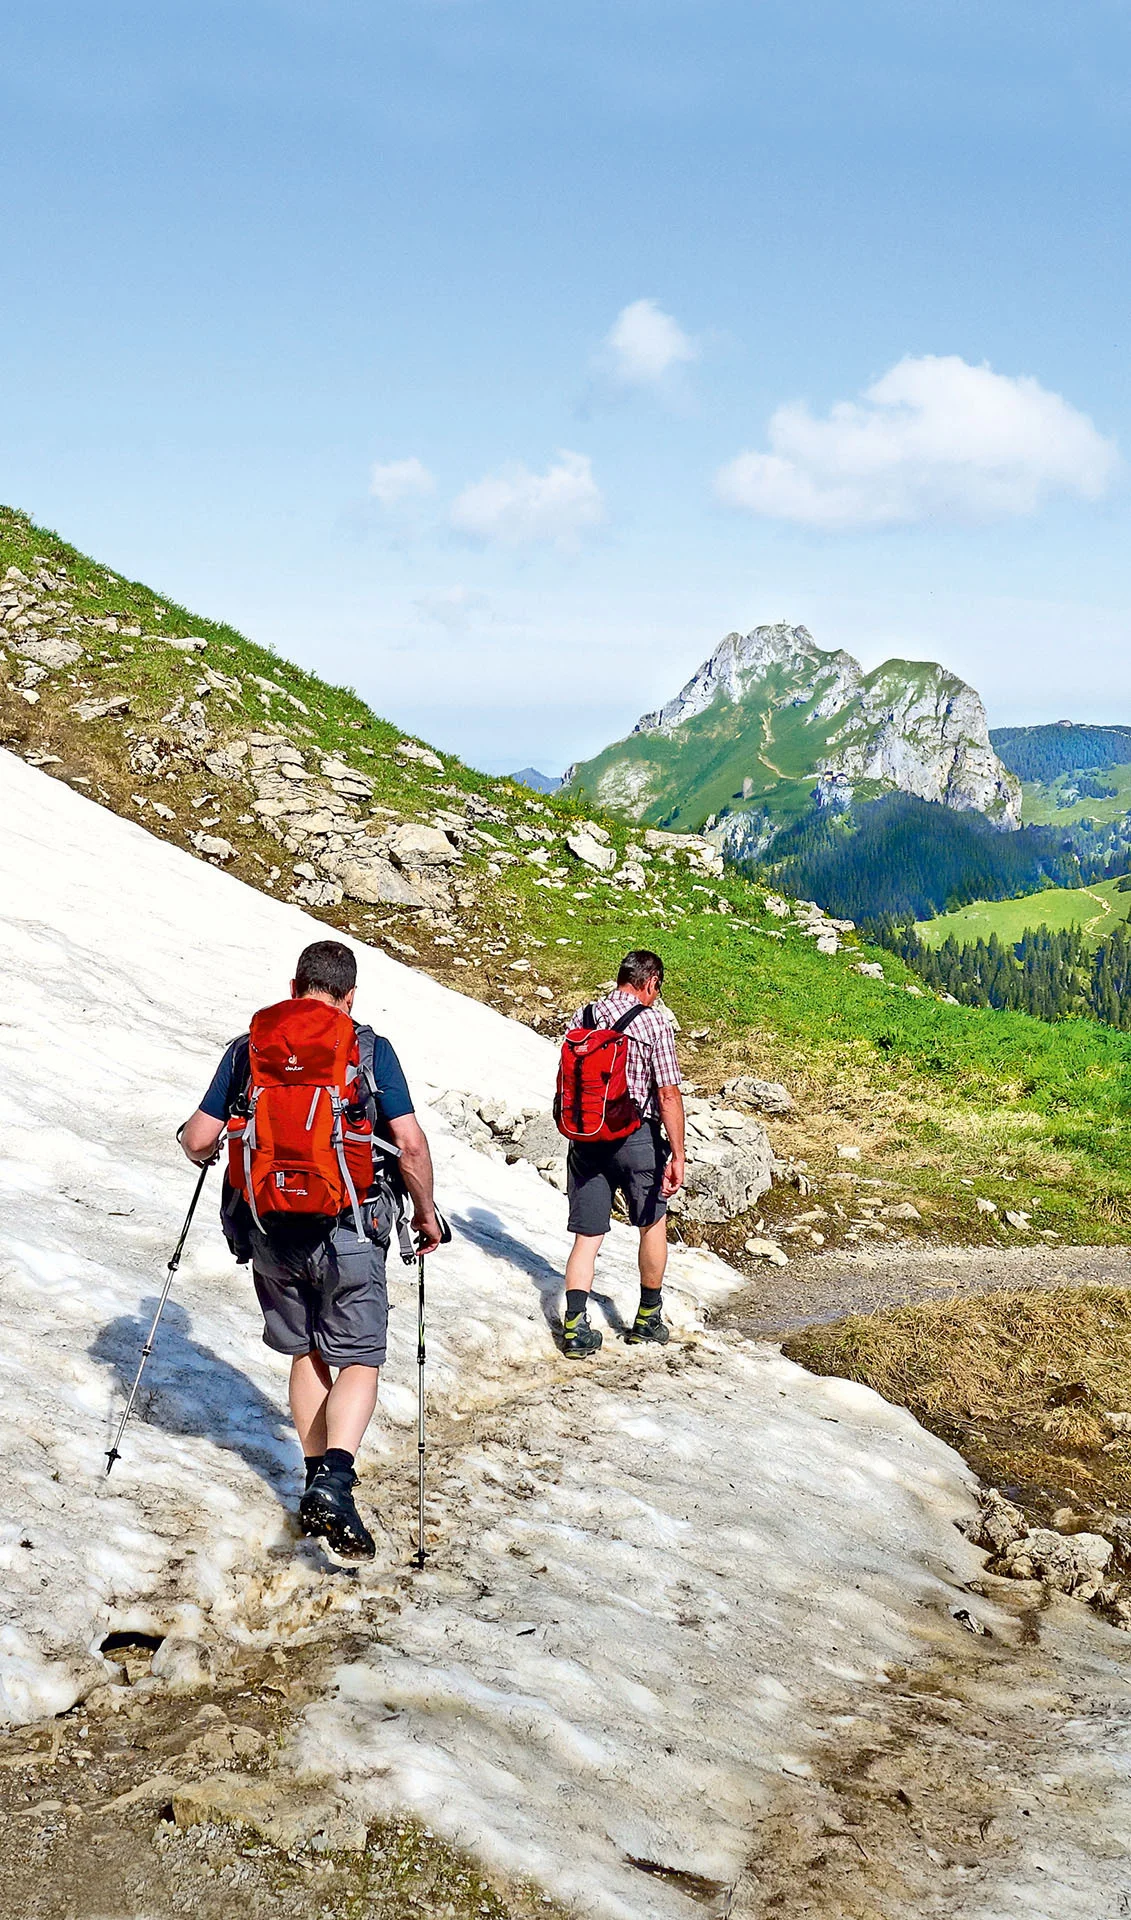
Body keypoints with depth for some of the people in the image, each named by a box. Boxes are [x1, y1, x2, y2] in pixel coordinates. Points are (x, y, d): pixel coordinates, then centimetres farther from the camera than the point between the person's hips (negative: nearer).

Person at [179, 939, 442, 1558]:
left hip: (268, 1229, 3)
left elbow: (198, 1139, 2)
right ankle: (334, 1479, -16)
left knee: (306, 1352, 20)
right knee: (358, 1359, 5)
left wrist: (199, 1150, 26)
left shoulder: (248, 1050, 3)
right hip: (349, 1229, -3)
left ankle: (317, 1482, 24)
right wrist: (426, 1210, 7)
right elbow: (411, 1144, -8)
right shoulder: (371, 1050, -3)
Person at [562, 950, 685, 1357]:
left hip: (585, 1138, 3)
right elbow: (668, 1095, -14)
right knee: (653, 1224, 18)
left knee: (587, 1236, 7)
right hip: (636, 1137, -3)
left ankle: (576, 1326, -5)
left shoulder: (581, 1018, 4)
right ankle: (648, 1319, 28)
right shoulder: (654, 1022, -10)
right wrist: (677, 1156, -11)